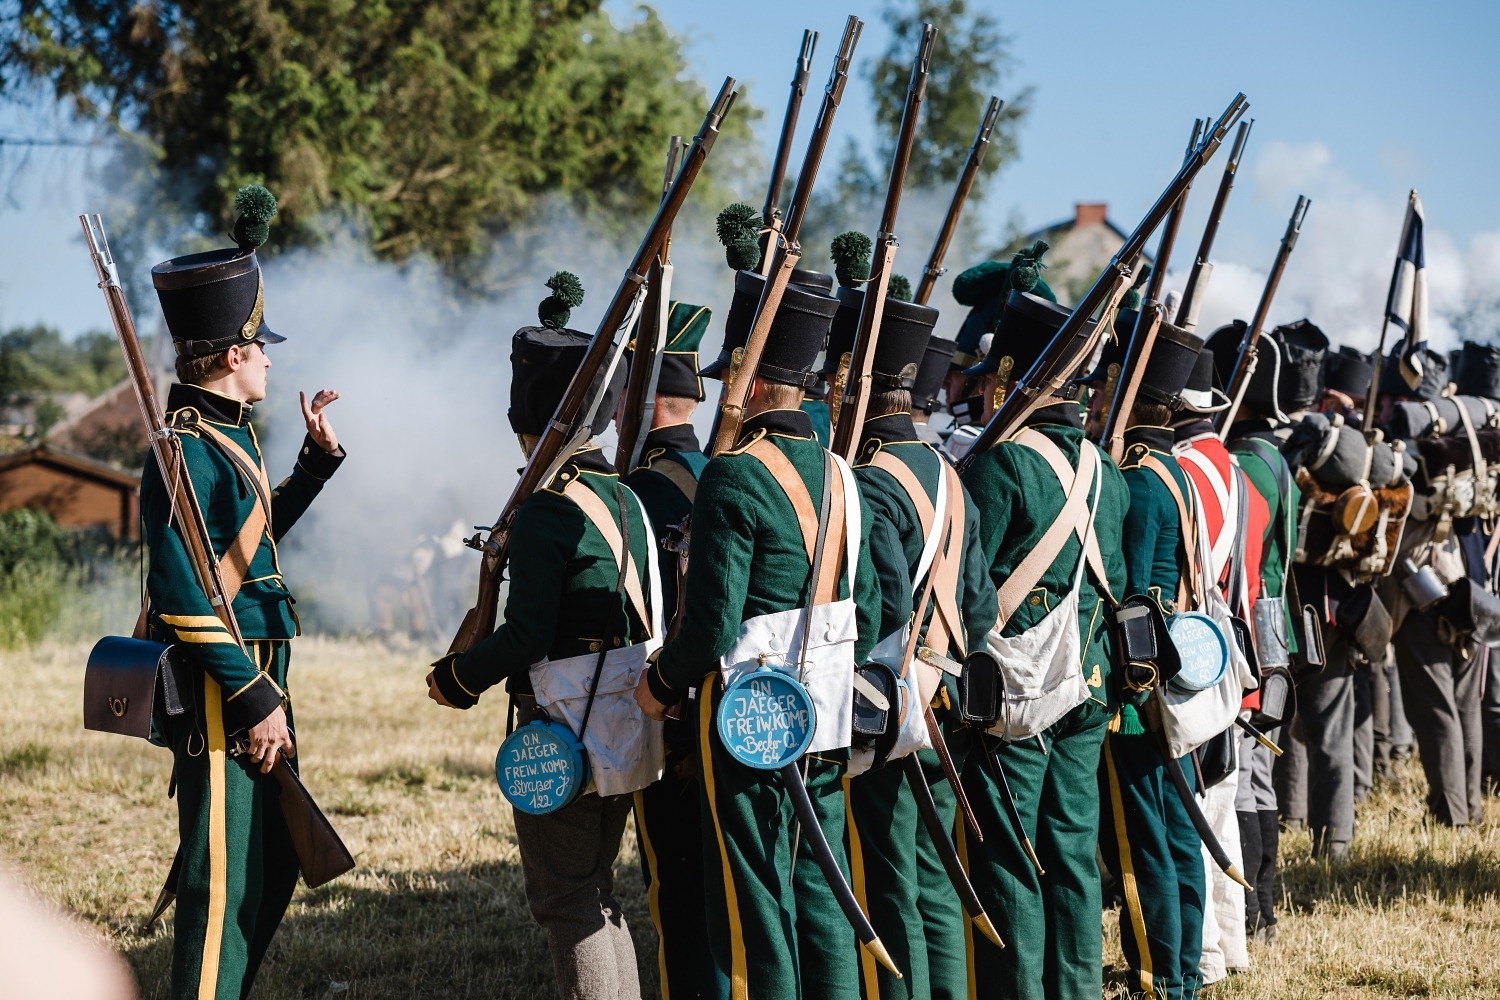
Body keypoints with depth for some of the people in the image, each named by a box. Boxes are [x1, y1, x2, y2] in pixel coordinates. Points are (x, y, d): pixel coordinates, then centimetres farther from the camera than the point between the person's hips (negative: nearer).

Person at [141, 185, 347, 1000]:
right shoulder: (188, 450, -17)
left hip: (253, 683, 10)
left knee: (270, 869, 18)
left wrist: (316, 458, 24)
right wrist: (253, 701, -22)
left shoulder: (228, 436, 13)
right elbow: (185, 596, -22)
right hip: (220, 697, -10)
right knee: (224, 884, -6)